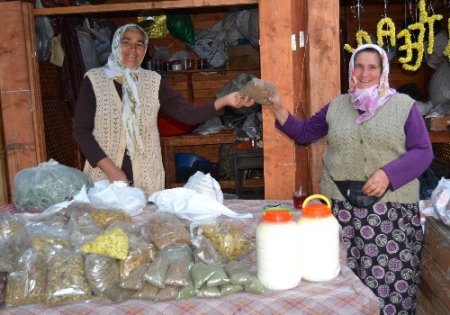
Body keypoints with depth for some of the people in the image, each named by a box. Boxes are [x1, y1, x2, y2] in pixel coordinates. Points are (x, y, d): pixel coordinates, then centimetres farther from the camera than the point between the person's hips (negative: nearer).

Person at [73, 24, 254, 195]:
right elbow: (81, 130, -4)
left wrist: (224, 101, -17)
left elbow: (188, 114, -1)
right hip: (103, 178, -1)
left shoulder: (153, 81, 6)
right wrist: (110, 169, -15)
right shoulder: (94, 80, 0)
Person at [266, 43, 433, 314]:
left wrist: (388, 173, -16)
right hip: (342, 205, 2)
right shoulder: (336, 106, 12)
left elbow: (423, 152, -2)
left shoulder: (404, 105, 3)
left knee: (391, 277, -2)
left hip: (391, 207, -2)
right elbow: (305, 133, 18)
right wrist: (279, 111, 3)